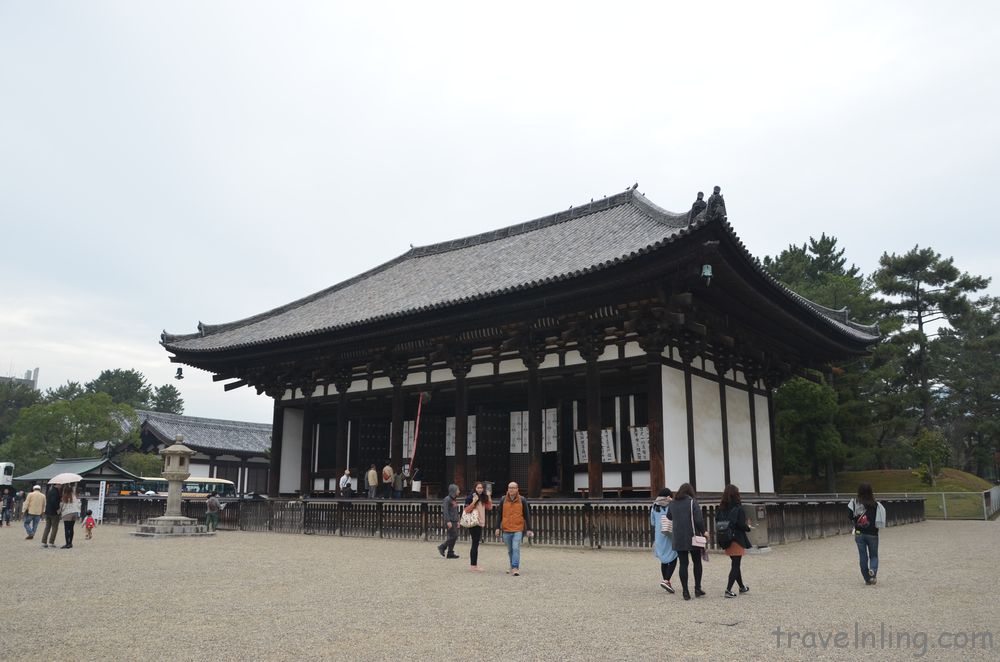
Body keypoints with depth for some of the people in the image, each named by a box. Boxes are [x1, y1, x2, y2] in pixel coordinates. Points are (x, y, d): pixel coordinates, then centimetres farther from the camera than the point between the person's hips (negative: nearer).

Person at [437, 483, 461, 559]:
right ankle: (442, 547, 5)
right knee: (453, 536, -10)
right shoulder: (447, 499, -11)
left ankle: (450, 553, 11)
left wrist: (457, 521, 20)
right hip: (449, 521, -9)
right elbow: (445, 511, -17)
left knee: (455, 537, 7)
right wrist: (448, 522, -22)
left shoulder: (454, 500, 16)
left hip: (454, 521, 9)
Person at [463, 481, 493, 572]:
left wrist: (489, 497, 5)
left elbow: (489, 507, 15)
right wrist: (473, 501, -25)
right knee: (475, 544, -6)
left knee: (475, 544, 12)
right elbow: (467, 510, -15)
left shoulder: (483, 498, 12)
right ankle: (473, 565, -2)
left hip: (480, 523, 8)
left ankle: (473, 564, 19)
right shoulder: (471, 497, -10)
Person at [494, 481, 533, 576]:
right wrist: (498, 527, 3)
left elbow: (527, 515, 5)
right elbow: (499, 515, 10)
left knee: (516, 548, -13)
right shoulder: (503, 500, 5)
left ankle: (515, 568, -13)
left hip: (518, 530, -2)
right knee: (510, 550, 10)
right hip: (506, 530, 3)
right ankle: (513, 567, 22)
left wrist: (529, 529, 3)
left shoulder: (522, 500, 2)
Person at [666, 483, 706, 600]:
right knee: (697, 563, 14)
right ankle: (697, 589, 15)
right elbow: (699, 520, -12)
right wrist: (703, 531, 0)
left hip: (678, 539, 3)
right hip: (692, 537, -3)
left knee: (683, 564, 6)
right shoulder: (692, 502, -8)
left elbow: (669, 518, 13)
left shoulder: (672, 503, 5)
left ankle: (685, 592, 4)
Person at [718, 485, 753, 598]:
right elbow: (741, 525, -18)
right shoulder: (739, 508, -13)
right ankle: (728, 589, -7)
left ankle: (742, 587, 33)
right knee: (736, 565, 0)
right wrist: (748, 527, 2)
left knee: (734, 563, 19)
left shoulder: (722, 508, 2)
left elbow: (717, 521, -1)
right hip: (737, 540, -6)